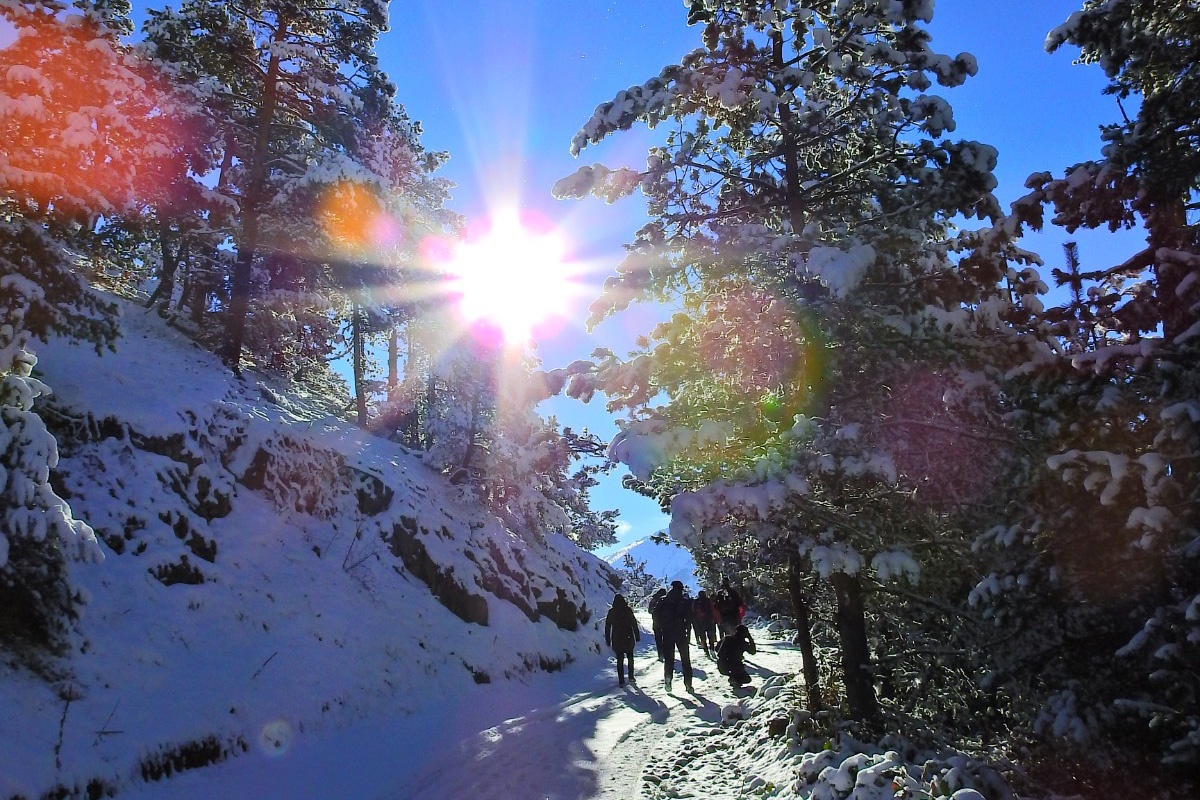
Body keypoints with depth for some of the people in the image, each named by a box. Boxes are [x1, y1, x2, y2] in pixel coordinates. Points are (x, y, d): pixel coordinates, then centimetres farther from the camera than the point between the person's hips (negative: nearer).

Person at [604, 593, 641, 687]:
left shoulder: (611, 612, -1)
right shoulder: (628, 610, -4)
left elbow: (607, 627, 3)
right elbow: (634, 624, -3)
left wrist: (608, 640, 9)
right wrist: (637, 636, 4)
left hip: (617, 639, 0)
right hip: (628, 638, 0)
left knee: (620, 659, 6)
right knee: (630, 657, 16)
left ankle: (621, 681, 2)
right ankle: (631, 678, 9)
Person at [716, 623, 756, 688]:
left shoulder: (727, 638, 2)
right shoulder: (743, 643, -9)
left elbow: (717, 649, 12)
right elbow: (753, 652, 8)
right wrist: (750, 639, 12)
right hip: (733, 668, -5)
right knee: (747, 679, 19)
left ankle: (733, 679, 18)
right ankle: (735, 681, -8)